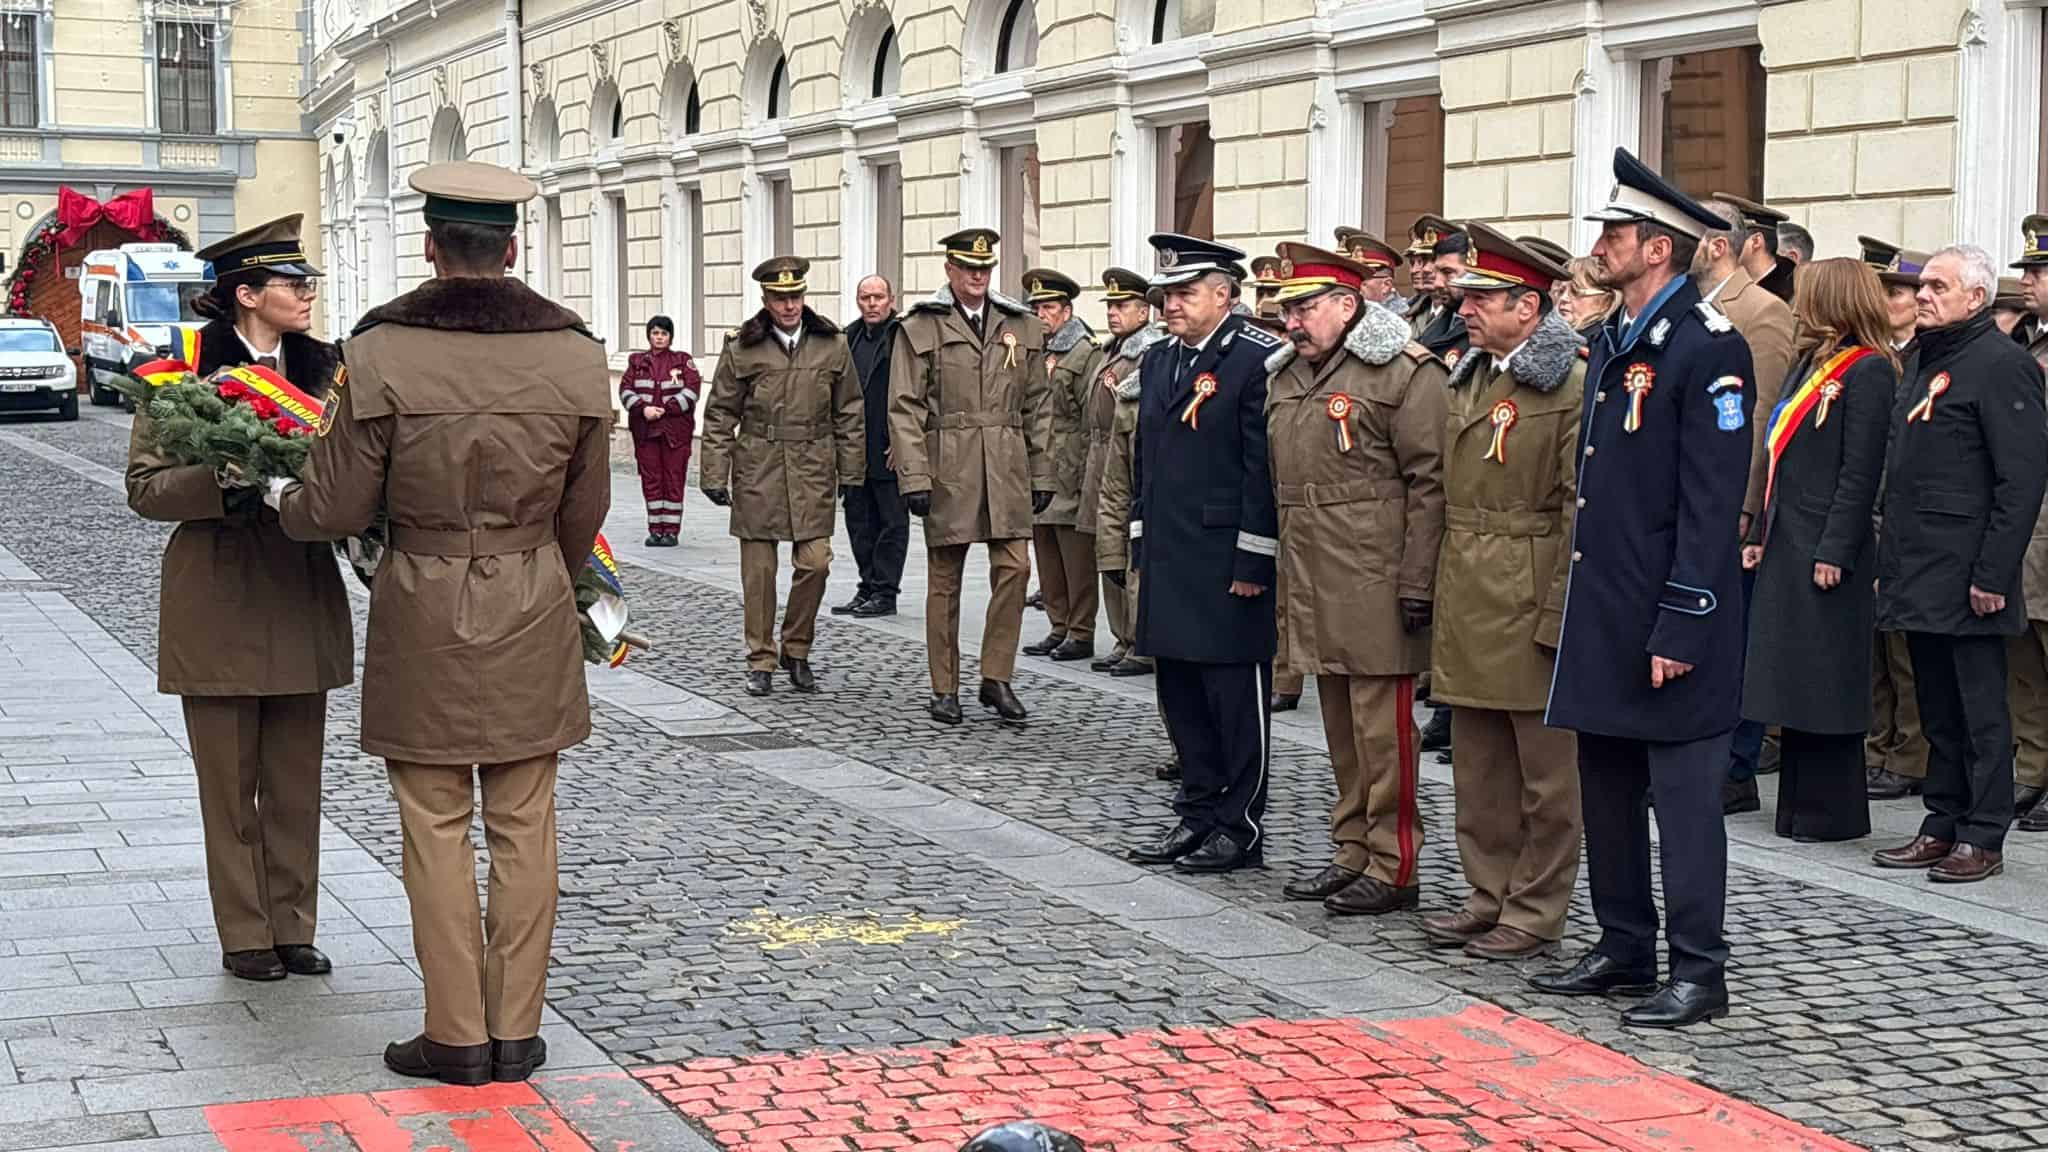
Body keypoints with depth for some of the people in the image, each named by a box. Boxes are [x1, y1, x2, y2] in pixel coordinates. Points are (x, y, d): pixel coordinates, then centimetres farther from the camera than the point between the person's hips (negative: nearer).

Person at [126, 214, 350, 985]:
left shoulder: (323, 368, 7)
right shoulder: (187, 370, -6)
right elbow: (144, 486, -8)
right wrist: (222, 486, -24)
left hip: (302, 599, 4)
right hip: (220, 602, -4)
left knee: (296, 778, 10)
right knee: (231, 782, 5)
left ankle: (293, 927, 20)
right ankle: (244, 936, 14)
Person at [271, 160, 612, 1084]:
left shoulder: (383, 353, -12)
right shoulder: (574, 354, -4)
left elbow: (336, 508, -6)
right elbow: (585, 511, 7)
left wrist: (281, 501, 17)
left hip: (424, 611, -2)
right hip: (534, 614, 2)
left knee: (436, 828, 6)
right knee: (523, 826, 9)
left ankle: (458, 1034, 11)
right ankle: (517, 1031, 14)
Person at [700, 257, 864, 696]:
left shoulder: (832, 345, 4)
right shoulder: (741, 347, -1)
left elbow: (849, 413, 10)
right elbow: (720, 416, 2)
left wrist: (851, 471, 7)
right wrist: (714, 475, -3)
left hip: (812, 470, 1)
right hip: (757, 471, -1)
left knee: (815, 563, -4)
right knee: (758, 569, 2)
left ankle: (797, 652, 16)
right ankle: (761, 660, 14)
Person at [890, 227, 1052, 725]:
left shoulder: (1023, 328, 10)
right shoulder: (920, 329, 1)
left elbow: (1038, 407, 13)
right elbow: (904, 411, -3)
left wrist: (1042, 474, 8)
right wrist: (914, 478, -11)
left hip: (1007, 471, 2)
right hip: (947, 470, -2)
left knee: (1014, 568, -5)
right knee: (946, 578, 4)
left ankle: (996, 678, 7)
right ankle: (945, 689, 13)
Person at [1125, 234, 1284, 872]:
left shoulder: (1257, 358, -11)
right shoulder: (1159, 359, 14)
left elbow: (1265, 465, -14)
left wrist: (1253, 561, -16)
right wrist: (1142, 544, 15)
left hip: (1229, 563, -8)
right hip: (1169, 559, 8)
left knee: (1237, 694, 0)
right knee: (1181, 692, 14)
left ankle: (1240, 827, 9)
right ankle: (1198, 814, 24)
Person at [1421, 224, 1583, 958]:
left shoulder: (1572, 386, -12)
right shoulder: (1468, 380, 13)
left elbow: (1582, 510, -15)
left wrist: (1561, 615, -18)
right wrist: (1440, 590, 13)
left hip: (1530, 607, -8)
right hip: (1468, 605, 8)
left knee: (1544, 770, 3)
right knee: (1479, 765, 15)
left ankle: (1536, 913, 10)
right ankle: (1490, 895, 25)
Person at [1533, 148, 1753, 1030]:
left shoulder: (1706, 346, -14)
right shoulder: (1612, 342, 14)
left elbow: (1713, 504, -18)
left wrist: (1680, 627, -20)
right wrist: (1588, 612, 17)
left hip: (1669, 620, -9)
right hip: (1604, 610, 9)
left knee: (1683, 794, -2)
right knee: (1606, 783, 15)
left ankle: (1698, 973, 6)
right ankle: (1625, 947, 26)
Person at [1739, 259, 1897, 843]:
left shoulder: (1868, 370, -10)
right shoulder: (1809, 365, 16)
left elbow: (1860, 472, -15)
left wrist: (1835, 552, -19)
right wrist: (1757, 534, 14)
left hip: (1826, 553, -9)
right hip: (1786, 549, 9)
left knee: (1827, 681, -2)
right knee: (1793, 679, 11)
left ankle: (1833, 813, 6)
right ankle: (1800, 807, 18)